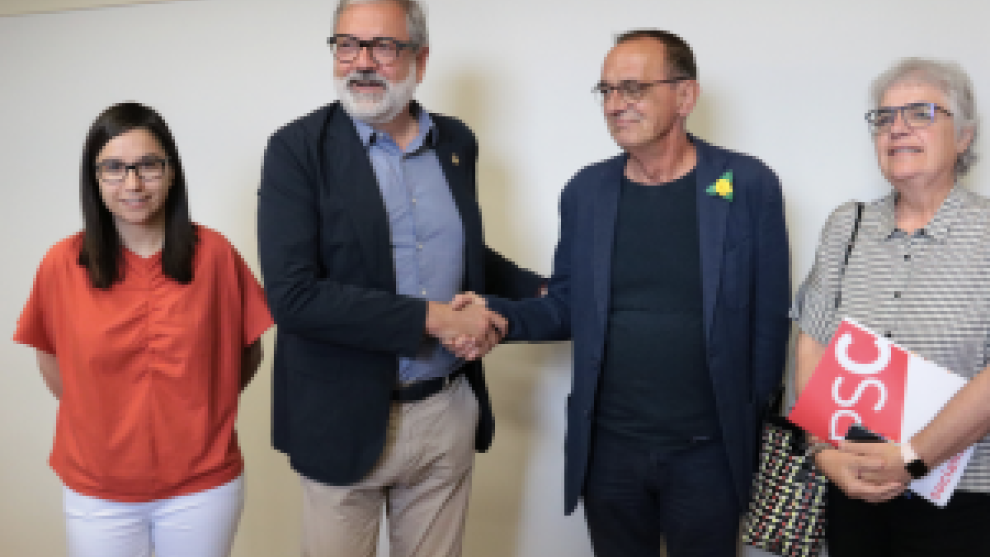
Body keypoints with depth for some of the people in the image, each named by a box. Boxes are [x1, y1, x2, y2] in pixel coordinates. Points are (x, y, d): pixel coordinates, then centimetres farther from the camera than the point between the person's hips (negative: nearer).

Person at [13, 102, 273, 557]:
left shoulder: (213, 253, -8)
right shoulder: (63, 264, -6)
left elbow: (247, 353, 1)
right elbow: (50, 359, 7)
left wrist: (197, 413, -4)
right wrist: (100, 416, 1)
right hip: (97, 489, 1)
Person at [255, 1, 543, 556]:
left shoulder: (457, 143, 4)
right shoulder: (298, 148, -11)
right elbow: (293, 295, -20)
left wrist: (542, 291, 6)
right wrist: (433, 318, -20)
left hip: (448, 411, 4)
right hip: (346, 421, -3)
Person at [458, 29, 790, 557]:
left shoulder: (749, 185, -7)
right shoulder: (585, 191, 1)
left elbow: (769, 319, -3)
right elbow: (567, 305, 6)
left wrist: (752, 426, 0)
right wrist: (501, 316, -12)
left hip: (708, 452, -2)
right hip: (607, 448, 2)